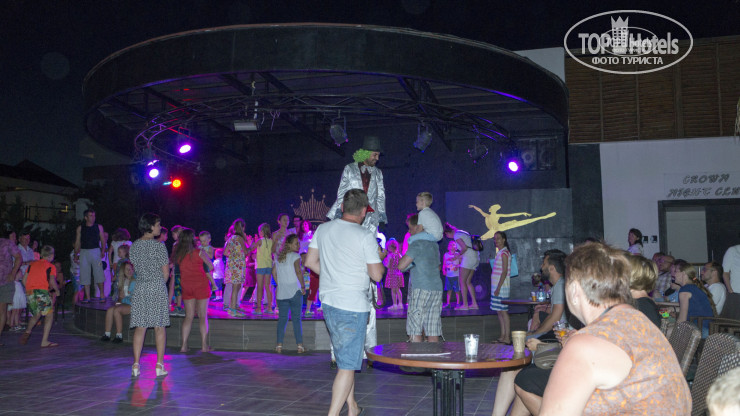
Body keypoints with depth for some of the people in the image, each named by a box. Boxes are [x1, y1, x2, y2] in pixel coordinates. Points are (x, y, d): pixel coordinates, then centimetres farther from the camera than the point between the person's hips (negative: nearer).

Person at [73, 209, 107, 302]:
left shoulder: (98, 227, 7)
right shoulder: (80, 228, 7)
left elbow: (103, 240, 8)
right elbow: (77, 242, 11)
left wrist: (103, 251, -6)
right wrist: (76, 255, 7)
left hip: (96, 251, -1)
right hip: (84, 252, 1)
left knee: (99, 273, -7)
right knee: (85, 275, 1)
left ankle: (102, 295, 1)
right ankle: (87, 297, 6)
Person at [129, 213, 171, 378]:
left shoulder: (134, 245, 6)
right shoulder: (158, 245, -10)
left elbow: (135, 268, 13)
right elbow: (165, 273, -8)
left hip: (140, 288, 4)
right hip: (157, 288, -4)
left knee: (140, 327, 8)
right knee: (159, 327, 4)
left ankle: (136, 365, 6)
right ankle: (160, 365, 7)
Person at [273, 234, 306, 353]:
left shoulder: (279, 256, 11)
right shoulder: (295, 256, -9)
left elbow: (274, 271, 15)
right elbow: (298, 271, -21)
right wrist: (303, 287, -13)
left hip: (281, 293, 5)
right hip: (294, 292, -5)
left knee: (282, 318, 9)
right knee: (296, 319, 1)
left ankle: (279, 345, 7)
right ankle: (300, 345, 2)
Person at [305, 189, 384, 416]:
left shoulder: (323, 229, 5)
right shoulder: (365, 236, -13)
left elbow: (310, 261, 11)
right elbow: (377, 275, -12)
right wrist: (378, 256, 7)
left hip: (329, 302, 7)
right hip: (352, 306, -7)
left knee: (344, 358, 20)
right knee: (348, 365, -1)